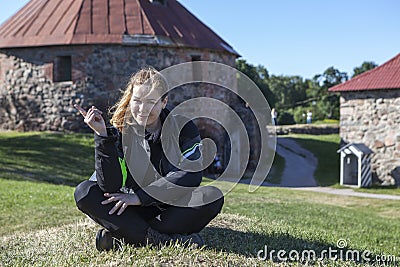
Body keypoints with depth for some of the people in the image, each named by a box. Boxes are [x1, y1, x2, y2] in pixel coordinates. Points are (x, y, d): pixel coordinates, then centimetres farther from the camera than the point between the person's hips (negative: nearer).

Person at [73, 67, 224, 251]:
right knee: (84, 192, -22)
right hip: (132, 213, 1)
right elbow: (109, 186, -16)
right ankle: (165, 240, -34)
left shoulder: (182, 127, -4)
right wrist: (102, 136, -25)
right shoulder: (120, 131, -3)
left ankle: (121, 237, -27)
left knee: (213, 196, -29)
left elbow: (189, 175, -17)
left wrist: (139, 197, -20)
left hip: (172, 211, 0)